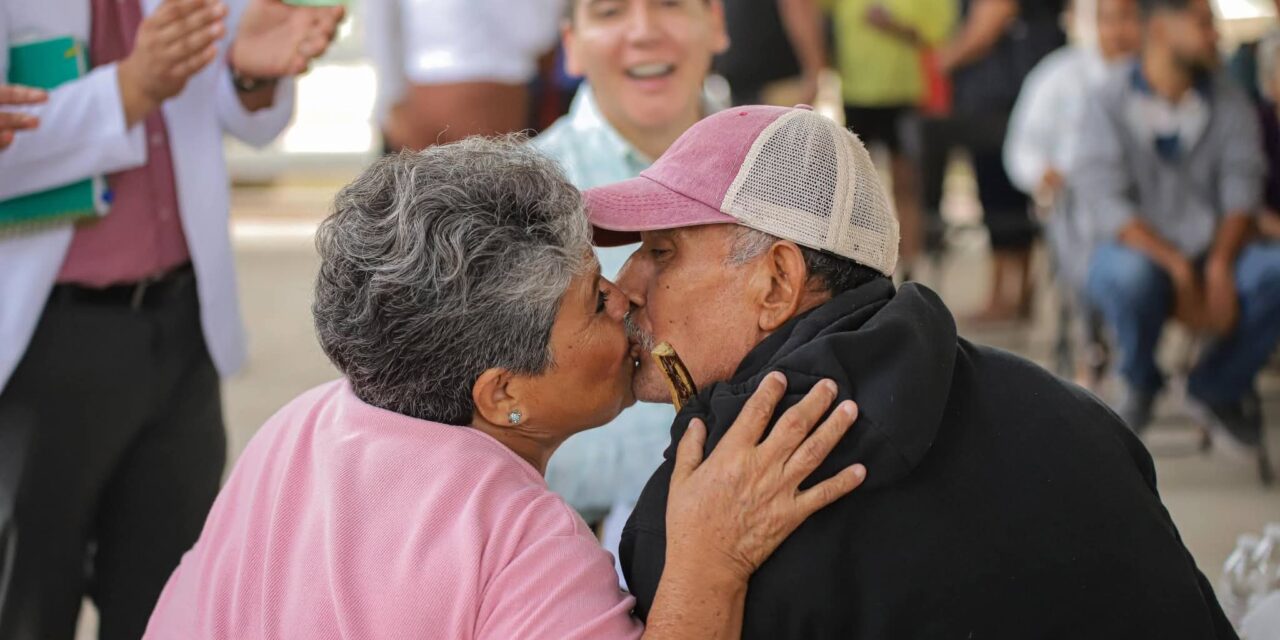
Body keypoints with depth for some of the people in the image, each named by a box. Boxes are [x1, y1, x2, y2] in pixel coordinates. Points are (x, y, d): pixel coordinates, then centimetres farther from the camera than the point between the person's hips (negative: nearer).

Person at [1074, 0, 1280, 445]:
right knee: (1129, 276, -39)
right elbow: (1106, 205, -15)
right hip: (1137, 252, -3)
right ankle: (1140, 385, -4)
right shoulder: (1110, 104, -6)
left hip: (1213, 255, 3)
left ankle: (1217, 387, -1)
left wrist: (1220, 267, -22)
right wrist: (1178, 269, -25)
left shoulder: (1230, 104, 4)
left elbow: (1242, 191, -3)